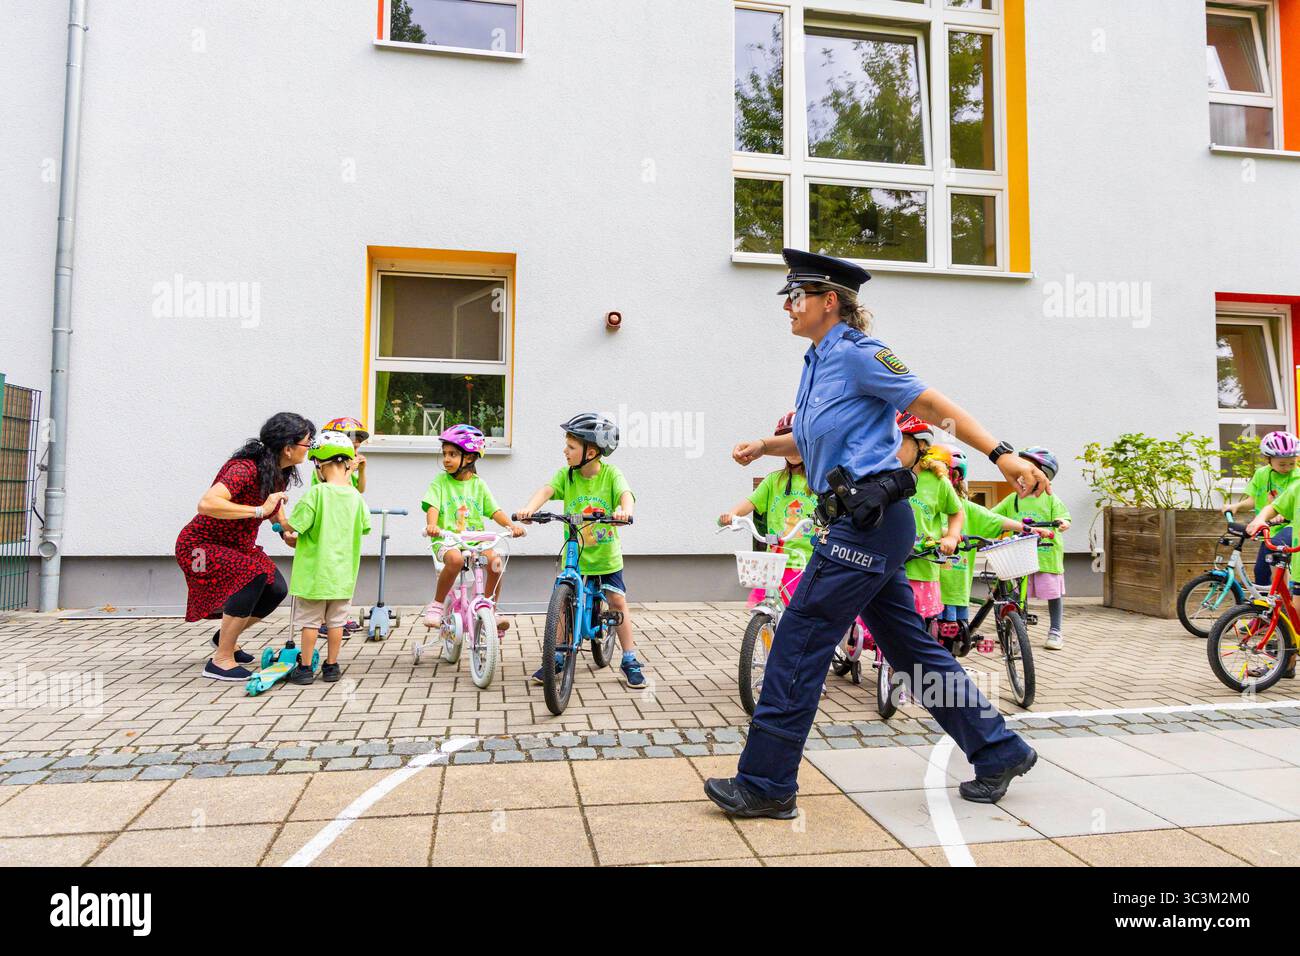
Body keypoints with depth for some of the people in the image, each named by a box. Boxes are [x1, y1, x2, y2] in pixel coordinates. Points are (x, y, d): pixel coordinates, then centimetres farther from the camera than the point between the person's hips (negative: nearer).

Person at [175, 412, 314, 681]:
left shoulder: (279, 474, -2)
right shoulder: (245, 468, -30)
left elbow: (275, 511, 17)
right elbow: (206, 504, -44)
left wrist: (286, 530, -4)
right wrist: (260, 510, -41)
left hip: (236, 547, 9)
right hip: (200, 546, -8)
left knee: (276, 589, -8)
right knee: (254, 574, -30)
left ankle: (226, 636, 21)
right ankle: (221, 661, -18)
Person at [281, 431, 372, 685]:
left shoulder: (316, 493, -16)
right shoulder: (356, 496, -3)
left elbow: (293, 526, -14)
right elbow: (365, 526, 10)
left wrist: (286, 531, 8)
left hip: (315, 569, -4)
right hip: (342, 571, 4)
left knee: (310, 620, 8)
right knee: (335, 621, 13)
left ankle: (305, 668, 16)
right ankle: (331, 666, 21)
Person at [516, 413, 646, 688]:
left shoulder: (610, 474, -12)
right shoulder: (566, 474, -6)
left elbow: (626, 494, -28)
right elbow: (546, 490, -22)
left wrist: (625, 510, -51)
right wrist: (529, 508, -42)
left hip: (606, 554, -2)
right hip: (574, 553, 2)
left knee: (617, 602, 0)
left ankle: (630, 661, 12)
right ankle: (557, 658, 19)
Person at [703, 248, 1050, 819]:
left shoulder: (856, 353, -9)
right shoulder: (817, 363, 18)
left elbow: (932, 404, -12)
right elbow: (812, 440, 29)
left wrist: (1001, 454, -18)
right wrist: (763, 446, 15)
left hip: (869, 520, -10)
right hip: (866, 525, 10)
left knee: (799, 643, -5)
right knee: (911, 648, 15)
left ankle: (765, 785, 5)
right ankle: (999, 751, 28)